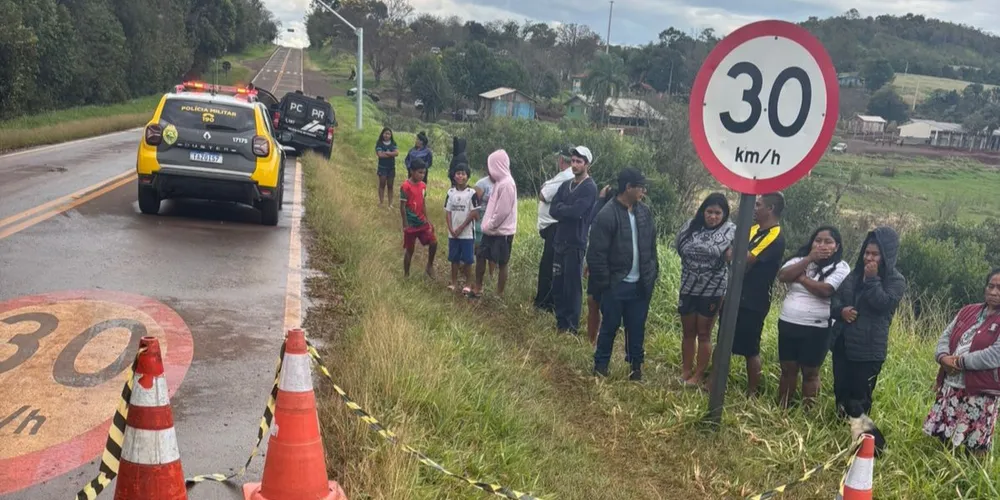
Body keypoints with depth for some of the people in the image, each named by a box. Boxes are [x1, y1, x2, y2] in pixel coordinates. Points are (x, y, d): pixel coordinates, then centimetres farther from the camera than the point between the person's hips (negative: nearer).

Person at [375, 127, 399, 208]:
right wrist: (391, 154, -13)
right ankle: (381, 202, 3)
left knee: (390, 185, 7)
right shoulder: (379, 144, -6)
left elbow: (397, 153, -12)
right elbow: (380, 154, -19)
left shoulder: (393, 143, 4)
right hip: (382, 167, -3)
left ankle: (390, 204, 11)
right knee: (382, 184, -3)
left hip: (391, 167, 3)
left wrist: (385, 153, -18)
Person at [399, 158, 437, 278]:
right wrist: (405, 224, -14)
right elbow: (402, 206, -14)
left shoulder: (423, 185, 4)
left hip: (422, 222, 5)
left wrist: (427, 220, 10)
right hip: (411, 224, -5)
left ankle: (430, 265, 17)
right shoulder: (405, 187, -15)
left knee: (433, 242, -4)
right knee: (409, 250, 5)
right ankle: (406, 274, 19)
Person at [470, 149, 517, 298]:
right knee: (480, 256, 15)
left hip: (502, 232, -9)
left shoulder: (507, 184, -19)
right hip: (492, 230, 9)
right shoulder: (500, 182, 10)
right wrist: (488, 225, 10)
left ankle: (499, 295, 11)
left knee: (502, 263, 2)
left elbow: (503, 211, -22)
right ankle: (478, 288, 27)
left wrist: (489, 226, -14)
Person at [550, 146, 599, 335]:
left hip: (576, 243, -7)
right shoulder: (566, 185, 14)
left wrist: (561, 208, -4)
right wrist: (567, 210, -11)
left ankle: (572, 326, 8)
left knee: (572, 286, -1)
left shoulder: (590, 187, -9)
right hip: (560, 241, 7)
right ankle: (560, 321, 23)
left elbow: (576, 211, -21)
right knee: (557, 284, 11)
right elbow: (553, 210, 5)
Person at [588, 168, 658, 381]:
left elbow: (652, 245, 13)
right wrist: (604, 283, -14)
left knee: (637, 327, 14)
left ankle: (636, 364, 29)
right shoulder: (607, 215, -17)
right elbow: (596, 254, -16)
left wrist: (653, 273, 10)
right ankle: (600, 365, 24)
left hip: (640, 284, 5)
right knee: (610, 326, 9)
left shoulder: (644, 211, 4)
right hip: (616, 285, -5)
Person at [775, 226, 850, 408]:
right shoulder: (800, 259, 7)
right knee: (788, 369, 12)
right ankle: (781, 408, 23)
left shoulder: (840, 268, -6)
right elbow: (782, 276, -11)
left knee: (810, 372, 6)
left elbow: (825, 290, -22)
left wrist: (800, 277, -10)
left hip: (817, 329, -4)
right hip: (788, 324, 4)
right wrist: (809, 259, -14)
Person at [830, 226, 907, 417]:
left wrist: (872, 279, -17)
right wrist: (841, 310, -9)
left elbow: (883, 304, -20)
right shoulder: (855, 274, 11)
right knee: (840, 389, 13)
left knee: (860, 394, 2)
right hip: (842, 342, 6)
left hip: (868, 349, -5)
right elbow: (836, 298, 12)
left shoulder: (896, 281, -5)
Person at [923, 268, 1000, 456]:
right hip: (951, 385, 6)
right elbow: (946, 336, 9)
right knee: (943, 435, 16)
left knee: (975, 445, 3)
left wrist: (960, 361, -16)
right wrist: (943, 357, -11)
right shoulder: (968, 311, 11)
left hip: (981, 392, -6)